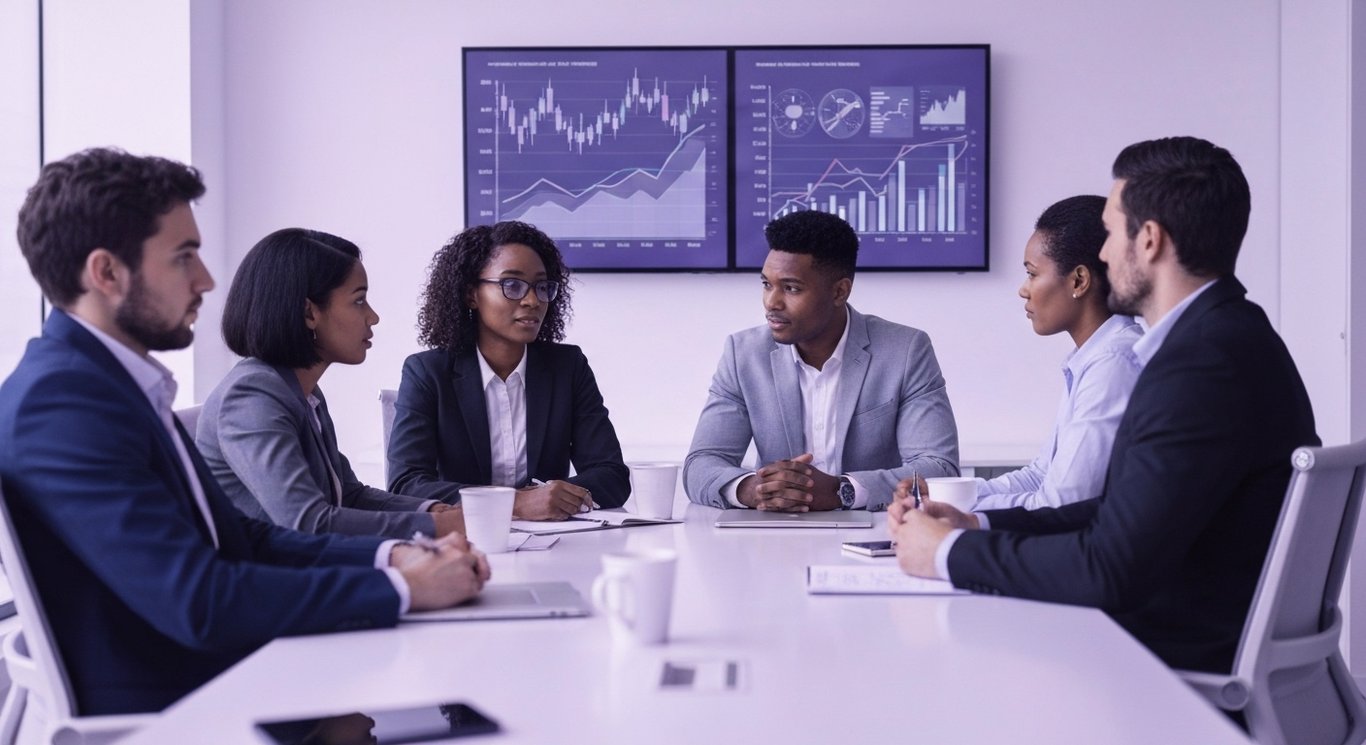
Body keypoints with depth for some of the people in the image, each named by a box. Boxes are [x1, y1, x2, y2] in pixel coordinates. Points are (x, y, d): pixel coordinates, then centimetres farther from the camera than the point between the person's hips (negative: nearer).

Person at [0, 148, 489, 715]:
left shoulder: (113, 381, 11)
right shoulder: (61, 399, -18)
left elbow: (241, 539, 10)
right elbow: (199, 602, -24)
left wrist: (392, 555, -4)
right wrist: (402, 588, -17)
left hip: (216, 681, 8)